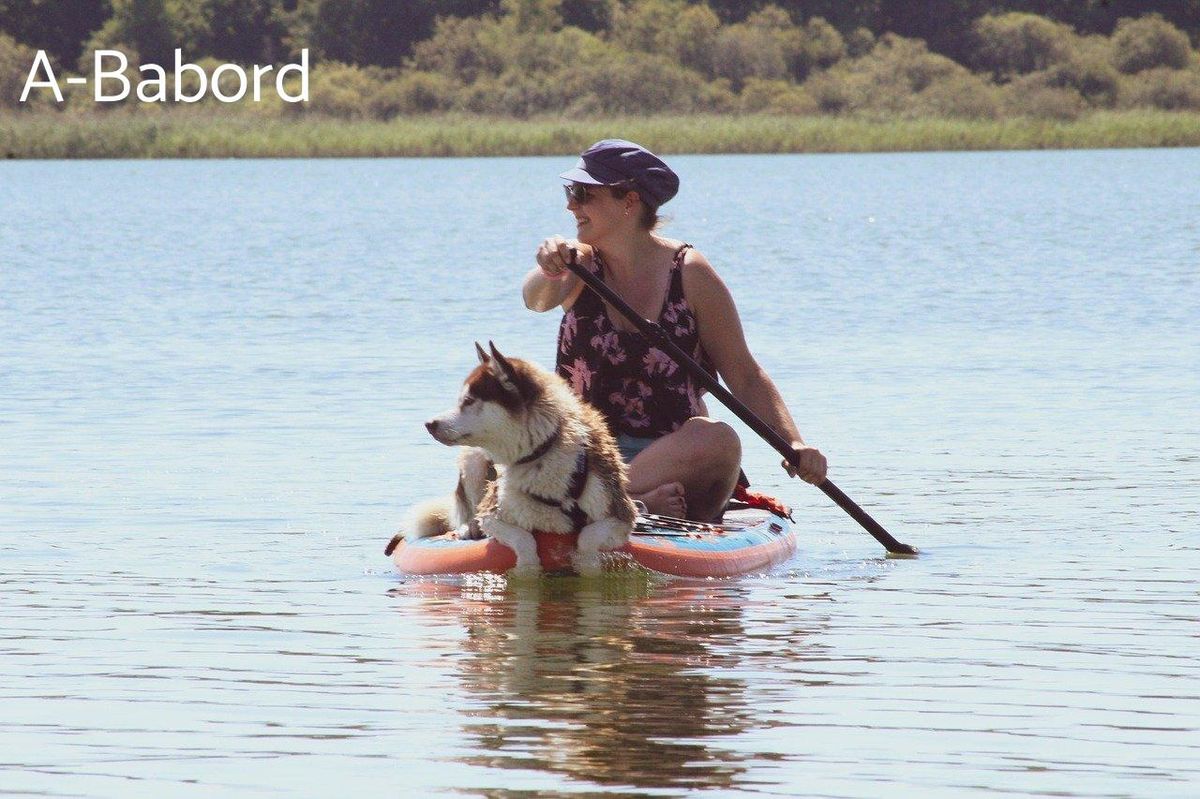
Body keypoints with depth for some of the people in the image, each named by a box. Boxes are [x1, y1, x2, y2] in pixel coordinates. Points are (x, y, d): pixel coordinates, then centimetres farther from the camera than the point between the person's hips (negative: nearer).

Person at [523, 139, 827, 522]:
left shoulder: (690, 274, -1)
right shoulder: (580, 261, 3)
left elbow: (744, 376, -1)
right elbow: (538, 299, -20)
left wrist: (794, 443, -15)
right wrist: (550, 272, -44)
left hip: (675, 456, -1)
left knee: (719, 439, -34)